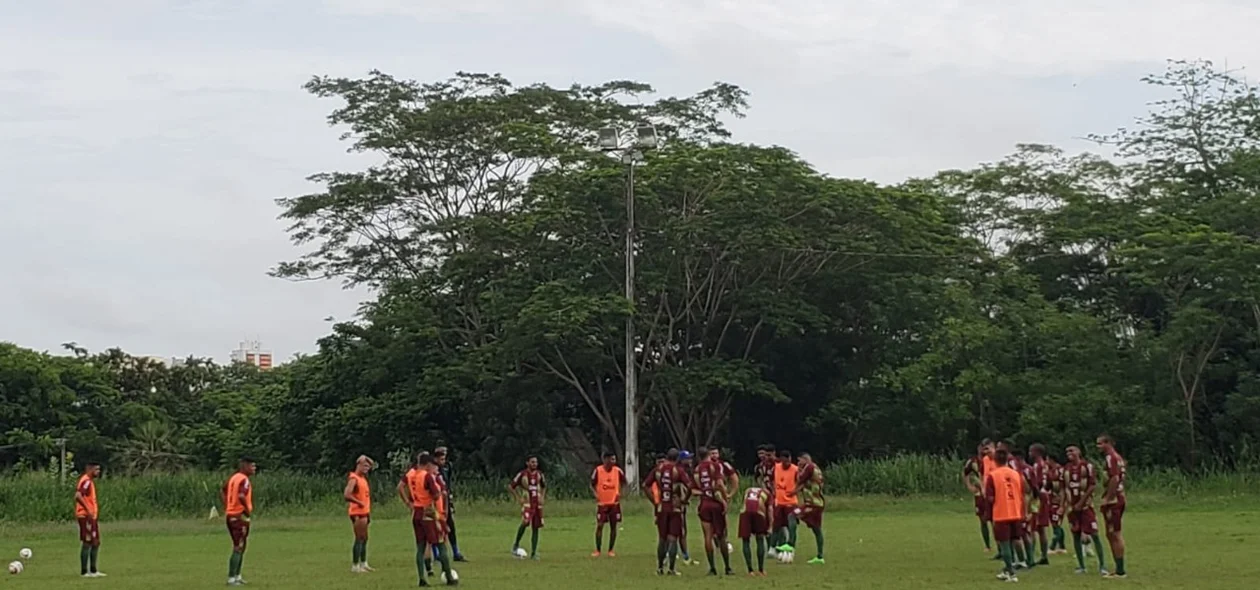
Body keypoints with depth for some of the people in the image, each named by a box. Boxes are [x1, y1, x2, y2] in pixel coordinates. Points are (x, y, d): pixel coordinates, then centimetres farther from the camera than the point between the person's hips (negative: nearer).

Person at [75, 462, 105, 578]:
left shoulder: (90, 481, 17)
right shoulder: (86, 481, -14)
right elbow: (78, 496, -27)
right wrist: (88, 510, -27)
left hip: (92, 517, 10)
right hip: (85, 516, -10)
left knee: (96, 543, 13)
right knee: (87, 543, -6)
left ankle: (93, 570, 19)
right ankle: (84, 572, -1)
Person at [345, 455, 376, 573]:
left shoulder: (363, 478, 15)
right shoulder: (353, 479, -15)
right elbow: (347, 494, -28)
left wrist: (369, 512, 17)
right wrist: (359, 503, -21)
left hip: (364, 512, 10)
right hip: (357, 513, -10)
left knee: (364, 538, 15)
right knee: (359, 539, -8)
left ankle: (363, 564, 24)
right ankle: (355, 565, -4)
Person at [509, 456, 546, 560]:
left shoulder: (539, 474, 8)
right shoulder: (522, 474, -6)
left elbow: (544, 486, 26)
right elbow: (510, 487, -2)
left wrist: (542, 497, 10)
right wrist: (518, 498, -8)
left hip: (537, 504, 5)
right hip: (527, 504, -5)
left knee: (535, 528, 4)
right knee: (525, 522, -28)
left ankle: (533, 553, 9)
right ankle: (516, 545, -10)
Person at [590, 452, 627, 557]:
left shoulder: (618, 471, -5)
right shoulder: (598, 470, -9)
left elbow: (623, 482, 13)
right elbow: (592, 485, 3)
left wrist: (620, 493, 0)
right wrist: (595, 494, -12)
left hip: (614, 503, 2)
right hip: (602, 503, -2)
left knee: (613, 526, 4)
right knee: (599, 526, -3)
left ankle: (611, 550, 15)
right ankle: (598, 550, 7)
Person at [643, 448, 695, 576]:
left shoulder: (657, 469, 3)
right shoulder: (678, 471, -7)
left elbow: (646, 486, 5)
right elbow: (689, 485, -18)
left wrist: (654, 501, 10)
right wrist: (684, 499, -3)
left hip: (661, 508, 3)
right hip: (675, 508, -3)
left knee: (662, 538, 14)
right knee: (673, 538, 0)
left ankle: (660, 567, 17)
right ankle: (672, 568, -4)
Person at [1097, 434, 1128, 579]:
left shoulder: (1110, 458, -13)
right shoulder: (1118, 457, 17)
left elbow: (1114, 479, -22)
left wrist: (1107, 499, -21)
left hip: (1112, 500, -10)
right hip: (1119, 498, 10)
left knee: (1115, 534, -7)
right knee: (1113, 535, 14)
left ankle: (1120, 570, -5)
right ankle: (1119, 568, 17)